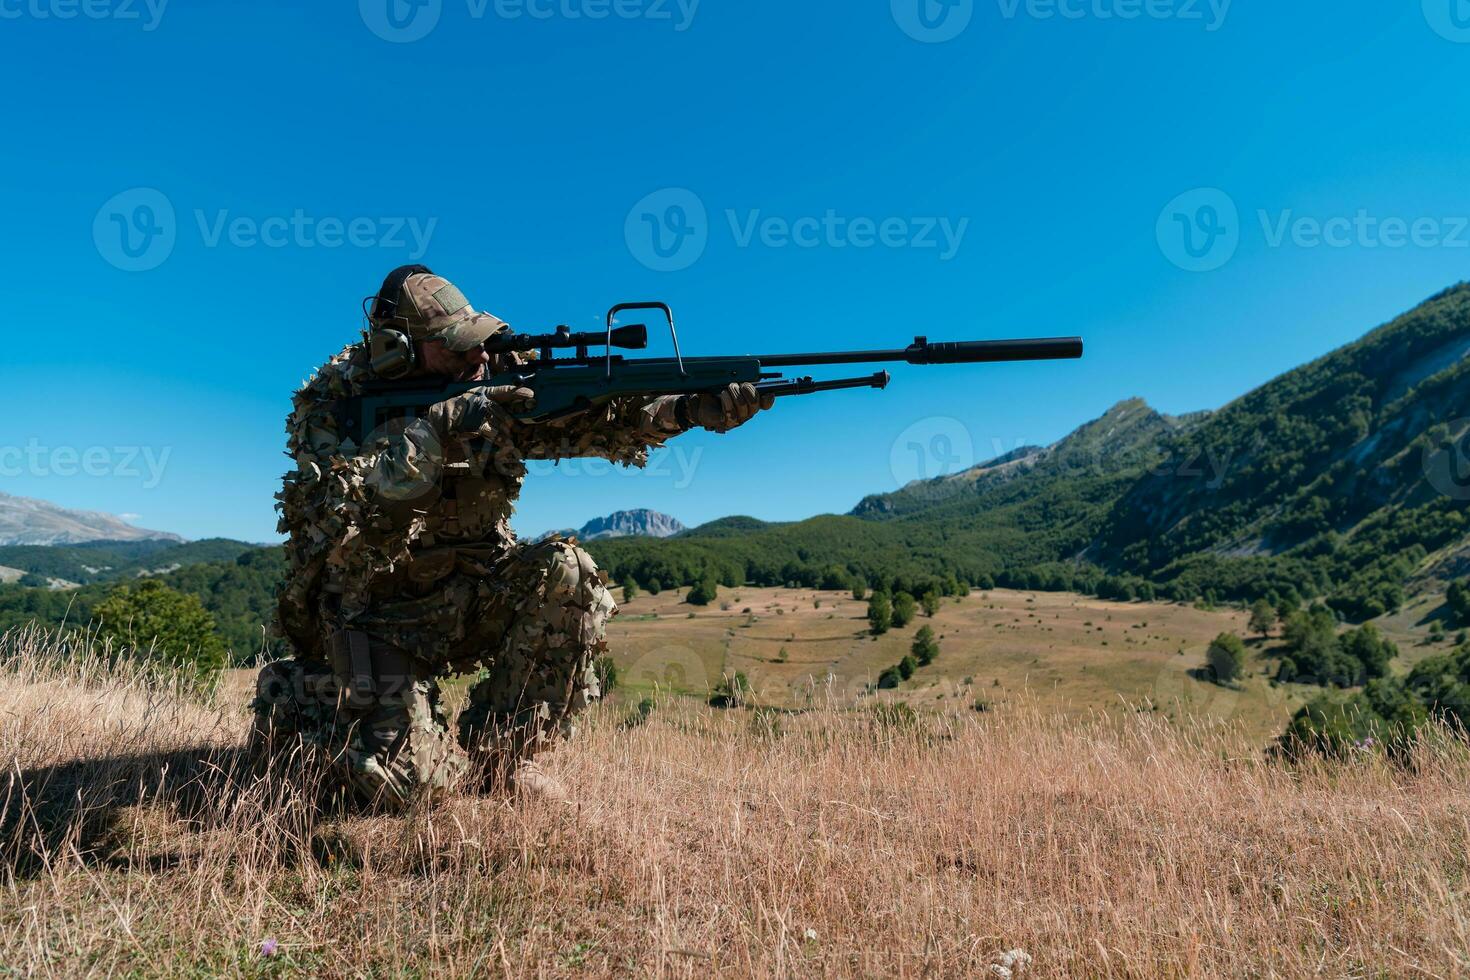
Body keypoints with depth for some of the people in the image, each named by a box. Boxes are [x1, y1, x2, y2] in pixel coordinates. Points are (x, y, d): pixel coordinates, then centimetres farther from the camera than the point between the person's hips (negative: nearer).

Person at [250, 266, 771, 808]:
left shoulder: (493, 381, -5)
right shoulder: (330, 400, -14)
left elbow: (588, 421, -18)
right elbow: (342, 504, -30)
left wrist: (690, 408, -34)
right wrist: (437, 428, -38)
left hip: (468, 595, 4)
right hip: (377, 612, -4)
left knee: (567, 573, -25)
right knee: (409, 782, -17)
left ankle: (498, 749, -6)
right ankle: (292, 694, 14)